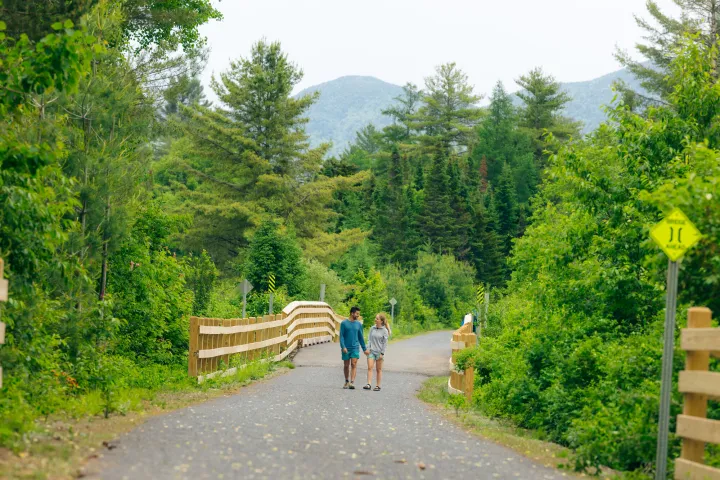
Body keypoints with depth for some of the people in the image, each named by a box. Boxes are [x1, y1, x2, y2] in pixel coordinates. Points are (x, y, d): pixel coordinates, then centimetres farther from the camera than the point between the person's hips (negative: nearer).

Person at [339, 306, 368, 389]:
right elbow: (341, 336, -5)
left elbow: (361, 337, 14)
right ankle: (347, 381, 24)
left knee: (354, 364, -11)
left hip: (355, 348, 1)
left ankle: (352, 382, -17)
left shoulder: (359, 324, 7)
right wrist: (343, 347, -16)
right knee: (346, 365, 8)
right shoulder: (344, 323, -2)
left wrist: (364, 349, 14)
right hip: (346, 348, -1)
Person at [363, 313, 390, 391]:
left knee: (379, 369, 6)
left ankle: (378, 386, 11)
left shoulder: (384, 331, -6)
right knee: (370, 367, -10)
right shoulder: (372, 328, 5)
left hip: (379, 352, -3)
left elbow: (385, 343, -5)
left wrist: (382, 353, -8)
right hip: (371, 351, 3)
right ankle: (369, 384, -15)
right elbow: (369, 339, 10)